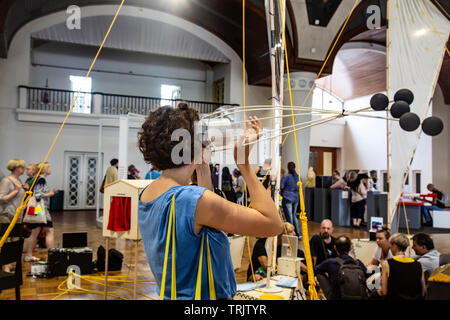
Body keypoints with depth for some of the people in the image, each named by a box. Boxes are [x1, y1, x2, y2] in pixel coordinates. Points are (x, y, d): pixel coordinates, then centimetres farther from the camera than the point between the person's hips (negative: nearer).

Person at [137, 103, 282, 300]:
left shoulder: (145, 196, -1)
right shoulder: (194, 199, -27)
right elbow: (273, 224, -23)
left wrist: (203, 167, 12)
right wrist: (244, 164, -18)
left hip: (172, 294, 8)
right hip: (206, 294, -8)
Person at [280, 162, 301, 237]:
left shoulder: (285, 176, -10)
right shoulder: (297, 176, 4)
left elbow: (281, 188, -6)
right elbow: (299, 187, 10)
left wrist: (281, 193, 13)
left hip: (287, 198, -5)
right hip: (296, 198, 5)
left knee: (289, 217, 1)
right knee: (294, 215, 18)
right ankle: (299, 233, 20)